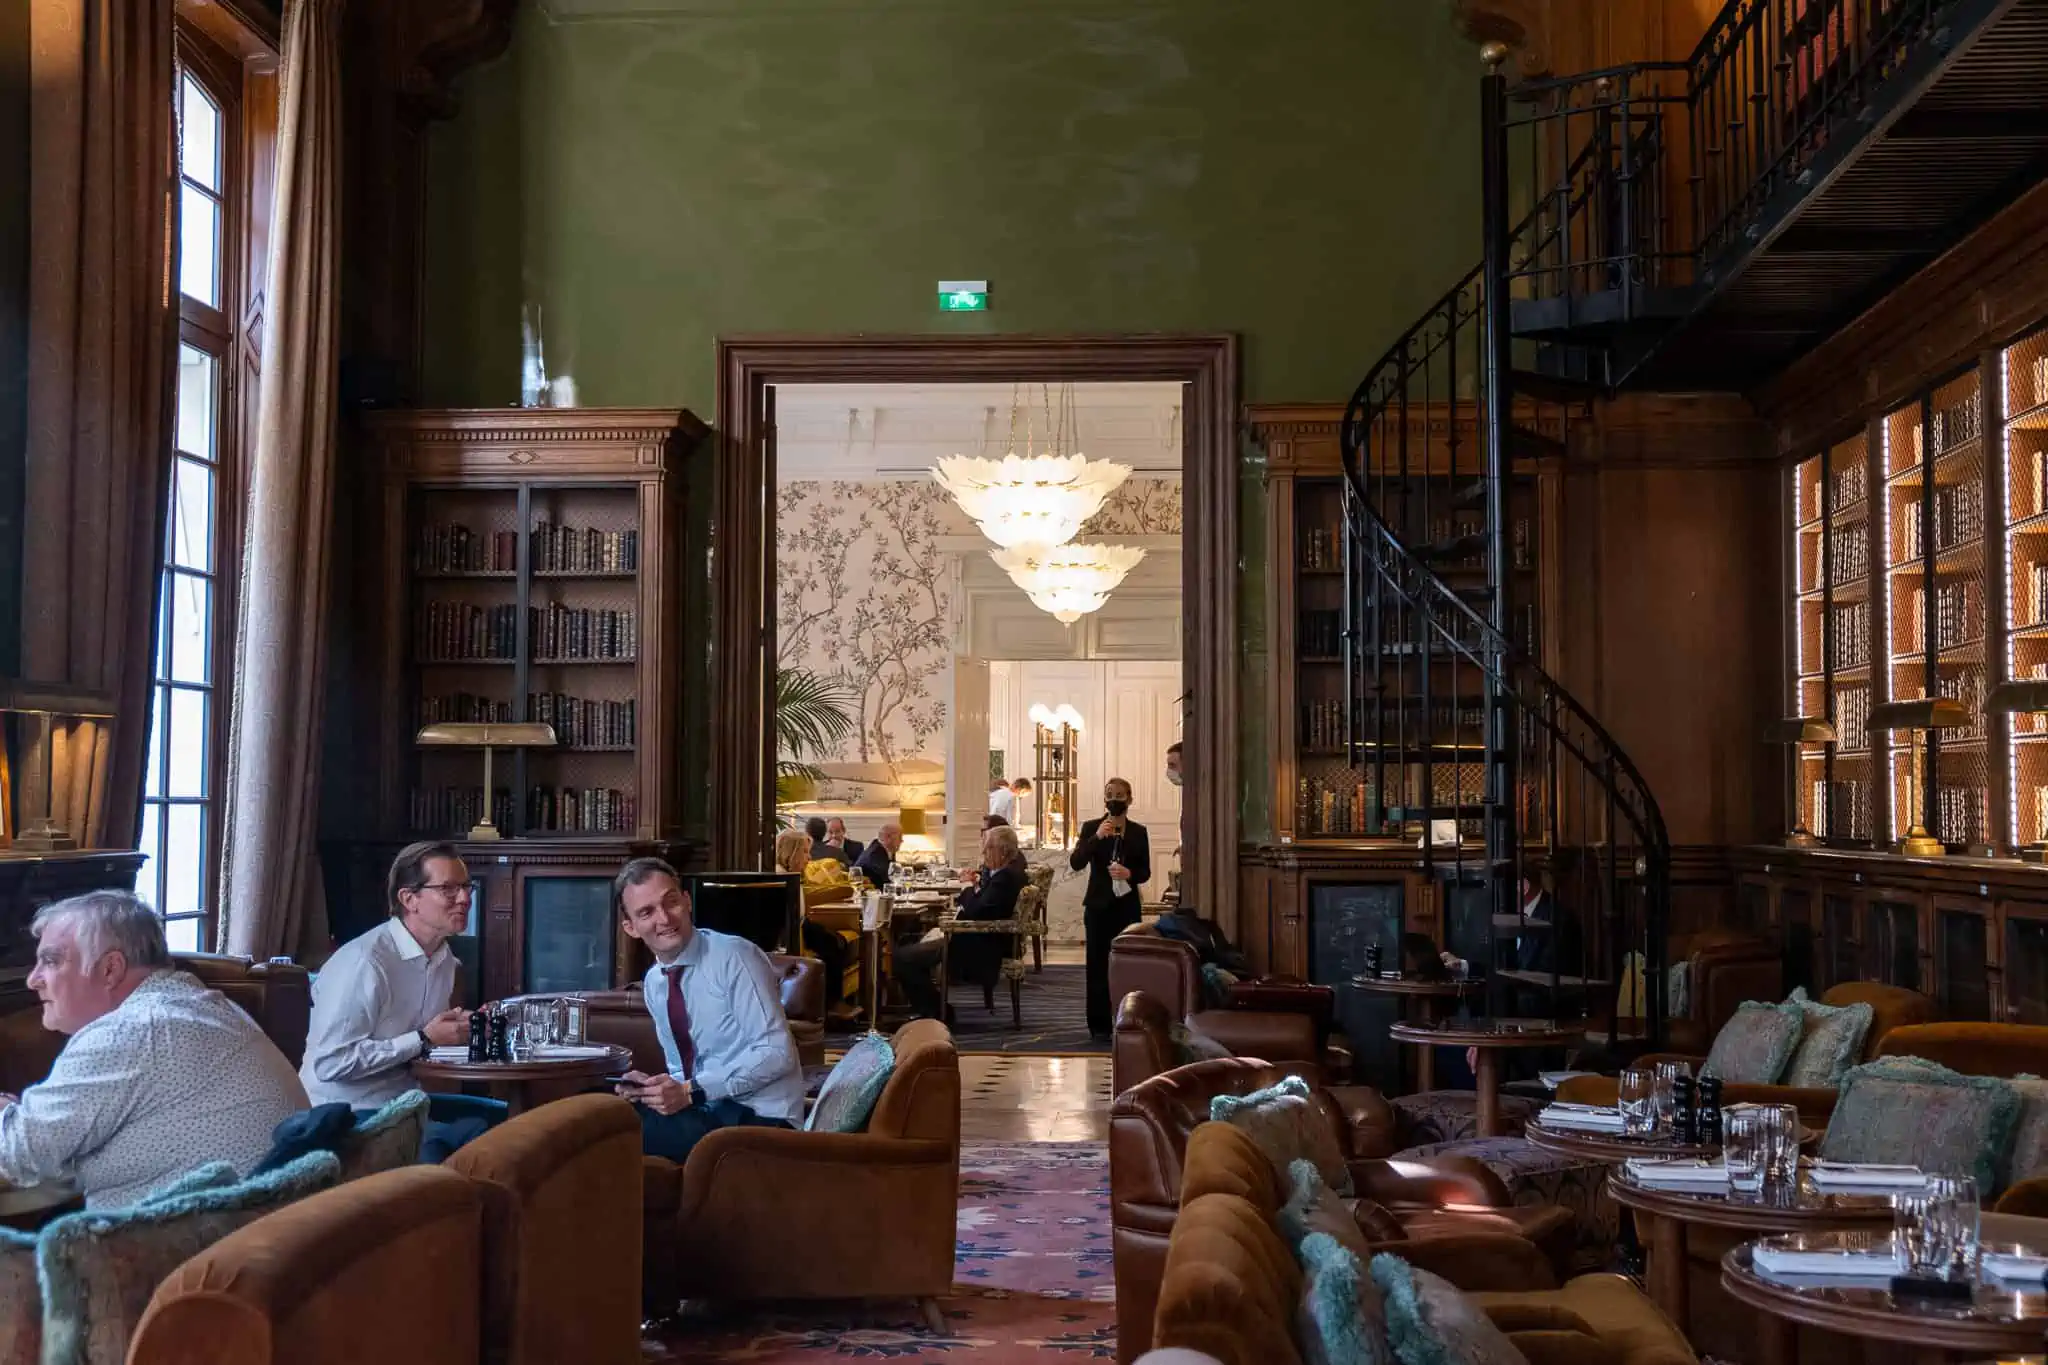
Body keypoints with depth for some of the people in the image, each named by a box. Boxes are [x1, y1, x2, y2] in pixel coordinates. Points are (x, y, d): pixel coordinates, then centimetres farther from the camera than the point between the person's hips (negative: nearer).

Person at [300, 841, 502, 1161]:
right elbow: (331, 1063, -25)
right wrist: (424, 1038, -20)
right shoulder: (363, 962, -21)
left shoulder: (444, 957, 8)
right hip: (349, 1114, -9)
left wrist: (461, 1028, -1)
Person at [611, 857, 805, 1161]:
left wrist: (693, 1091, -23)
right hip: (707, 1110, 7)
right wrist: (657, 1085, -4)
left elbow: (776, 1053, -19)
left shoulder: (735, 957, -14)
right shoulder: (654, 982, 11)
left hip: (757, 1118, -7)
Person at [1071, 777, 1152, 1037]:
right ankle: (1099, 1024, 4)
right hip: (1099, 905, -1)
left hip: (1127, 906, 1)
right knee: (1098, 965, -1)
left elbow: (1145, 872, 8)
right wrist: (1096, 837, -21)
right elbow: (1076, 863, -10)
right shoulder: (1091, 827, 1)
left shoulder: (1138, 832, 7)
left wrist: (1129, 874, -14)